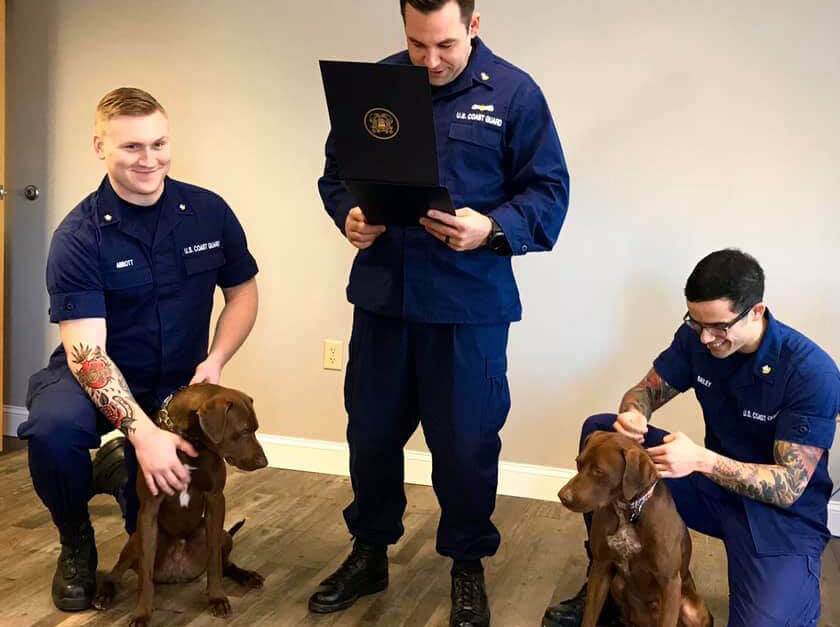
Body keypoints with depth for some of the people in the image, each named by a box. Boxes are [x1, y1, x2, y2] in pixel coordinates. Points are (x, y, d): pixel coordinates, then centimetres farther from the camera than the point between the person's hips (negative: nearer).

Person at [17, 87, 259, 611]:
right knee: (53, 428, -34)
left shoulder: (209, 213, -7)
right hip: (95, 378, -3)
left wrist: (215, 361, -13)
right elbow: (85, 350, -22)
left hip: (177, 385, 3)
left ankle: (122, 473, 27)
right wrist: (143, 432, -36)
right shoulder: (79, 235, -16)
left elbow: (243, 291, 6)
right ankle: (77, 543, -2)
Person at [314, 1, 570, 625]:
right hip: (381, 293, 3)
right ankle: (369, 553, 36)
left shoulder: (514, 93, -5)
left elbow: (548, 192, -5)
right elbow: (336, 171, 11)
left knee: (467, 443, 8)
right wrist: (348, 215, -10)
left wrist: (492, 229, -22)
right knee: (371, 433, 14)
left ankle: (468, 566, 31)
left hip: (469, 303, -3)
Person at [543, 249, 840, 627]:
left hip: (784, 512, -5)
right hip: (715, 485, 5)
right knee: (599, 430, -10)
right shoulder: (695, 337, -10)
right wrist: (633, 414, -25)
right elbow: (647, 391, 1)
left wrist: (703, 460, -38)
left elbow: (789, 488, -24)